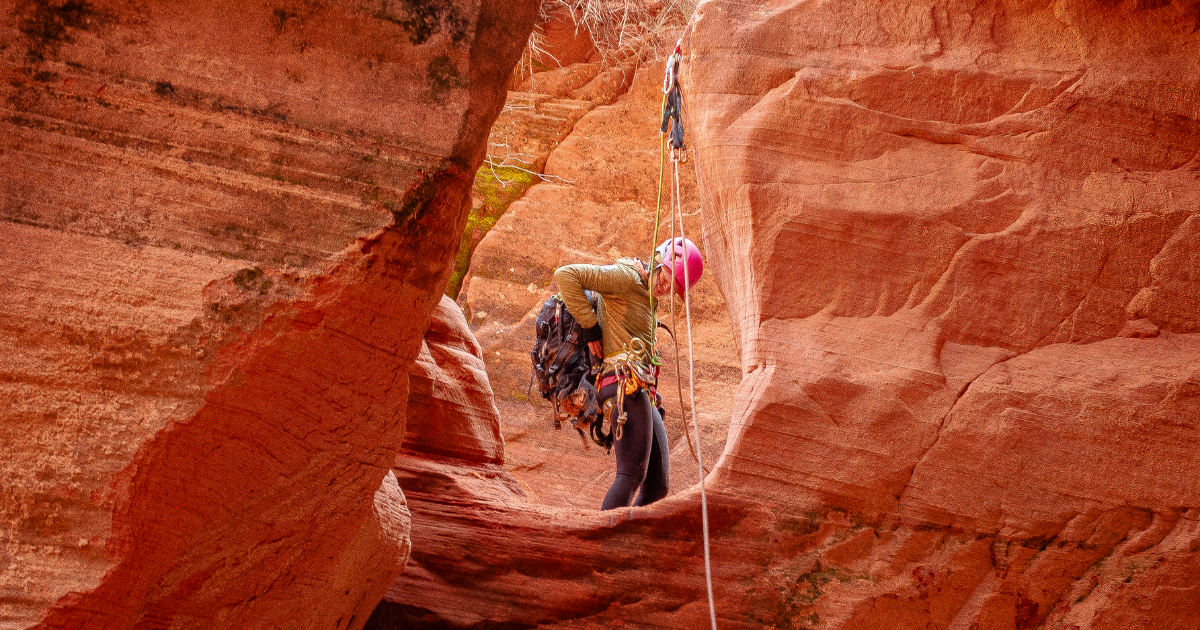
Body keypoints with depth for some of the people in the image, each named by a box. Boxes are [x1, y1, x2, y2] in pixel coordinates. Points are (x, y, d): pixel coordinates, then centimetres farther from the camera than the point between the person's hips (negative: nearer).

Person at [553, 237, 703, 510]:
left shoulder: (646, 298, 25)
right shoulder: (625, 276, -3)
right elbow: (565, 275, -14)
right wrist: (590, 325, -13)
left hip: (643, 397, 10)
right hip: (626, 388, -10)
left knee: (658, 485, 4)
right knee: (632, 475, -18)